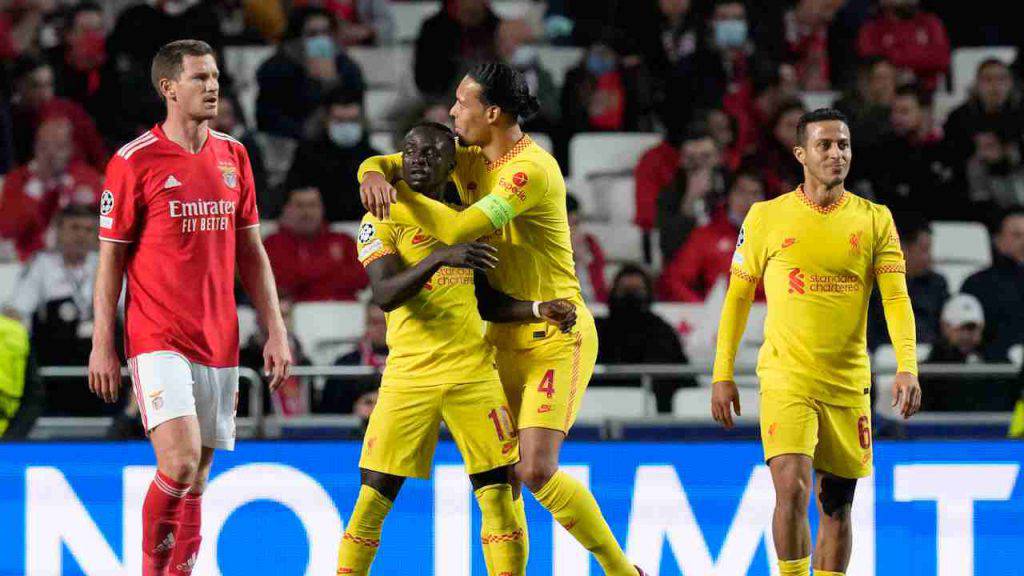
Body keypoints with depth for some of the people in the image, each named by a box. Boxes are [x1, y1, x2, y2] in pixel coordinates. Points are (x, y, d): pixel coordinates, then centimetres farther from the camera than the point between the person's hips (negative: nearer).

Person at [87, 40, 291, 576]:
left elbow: (251, 252, 16)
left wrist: (275, 331, 9)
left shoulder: (232, 156, 10)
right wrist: (102, 345, -5)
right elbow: (110, 259, -2)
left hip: (219, 342, 5)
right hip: (157, 339, -5)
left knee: (196, 480, 6)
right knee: (180, 464, -20)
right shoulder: (134, 161, -5)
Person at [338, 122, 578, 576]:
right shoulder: (382, 223, 1)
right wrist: (440, 256, -29)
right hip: (409, 377, -3)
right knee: (373, 496, -4)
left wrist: (538, 309, 3)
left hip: (473, 372, 3)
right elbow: (385, 295, -16)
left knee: (498, 494, -2)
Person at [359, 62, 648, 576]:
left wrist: (398, 199, -16)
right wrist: (375, 175, -15)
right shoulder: (469, 160, 6)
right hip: (505, 337, 9)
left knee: (536, 471, -18)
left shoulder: (532, 169, -21)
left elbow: (461, 229, -29)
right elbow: (385, 163, 10)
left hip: (556, 339, -8)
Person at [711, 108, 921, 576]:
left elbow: (896, 299, -2)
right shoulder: (766, 217, 1)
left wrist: (907, 367, -17)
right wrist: (722, 375, 5)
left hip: (848, 383, 2)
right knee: (792, 489, -21)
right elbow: (737, 298, 8)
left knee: (836, 507, 8)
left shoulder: (875, 220, 4)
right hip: (785, 379, -2)